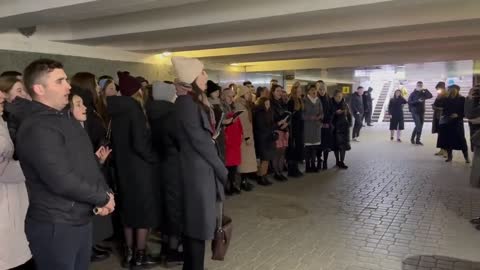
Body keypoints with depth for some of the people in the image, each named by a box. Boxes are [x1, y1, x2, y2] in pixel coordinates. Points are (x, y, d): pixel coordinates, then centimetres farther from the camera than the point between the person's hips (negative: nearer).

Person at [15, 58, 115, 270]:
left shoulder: (66, 120, 13)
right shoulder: (36, 128, -19)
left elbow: (87, 163, 12)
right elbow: (62, 181, -26)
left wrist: (104, 194, -5)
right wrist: (104, 197, -13)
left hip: (81, 220, 9)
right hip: (55, 226, -9)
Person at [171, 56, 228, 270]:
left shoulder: (197, 100, 13)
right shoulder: (186, 102, -15)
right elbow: (199, 140, -18)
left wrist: (217, 168, 4)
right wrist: (222, 169, -10)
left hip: (202, 168, 9)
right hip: (198, 170, -9)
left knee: (195, 221, 17)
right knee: (200, 222, 0)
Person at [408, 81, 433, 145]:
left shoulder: (423, 93, 11)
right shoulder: (413, 93, -1)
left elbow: (430, 96, -3)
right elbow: (409, 102, -9)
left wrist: (425, 90, -10)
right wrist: (417, 101, -19)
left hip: (422, 112, 5)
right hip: (415, 112, -5)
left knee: (420, 127, 5)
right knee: (418, 126, -14)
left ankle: (418, 140, 13)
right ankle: (417, 140, -6)